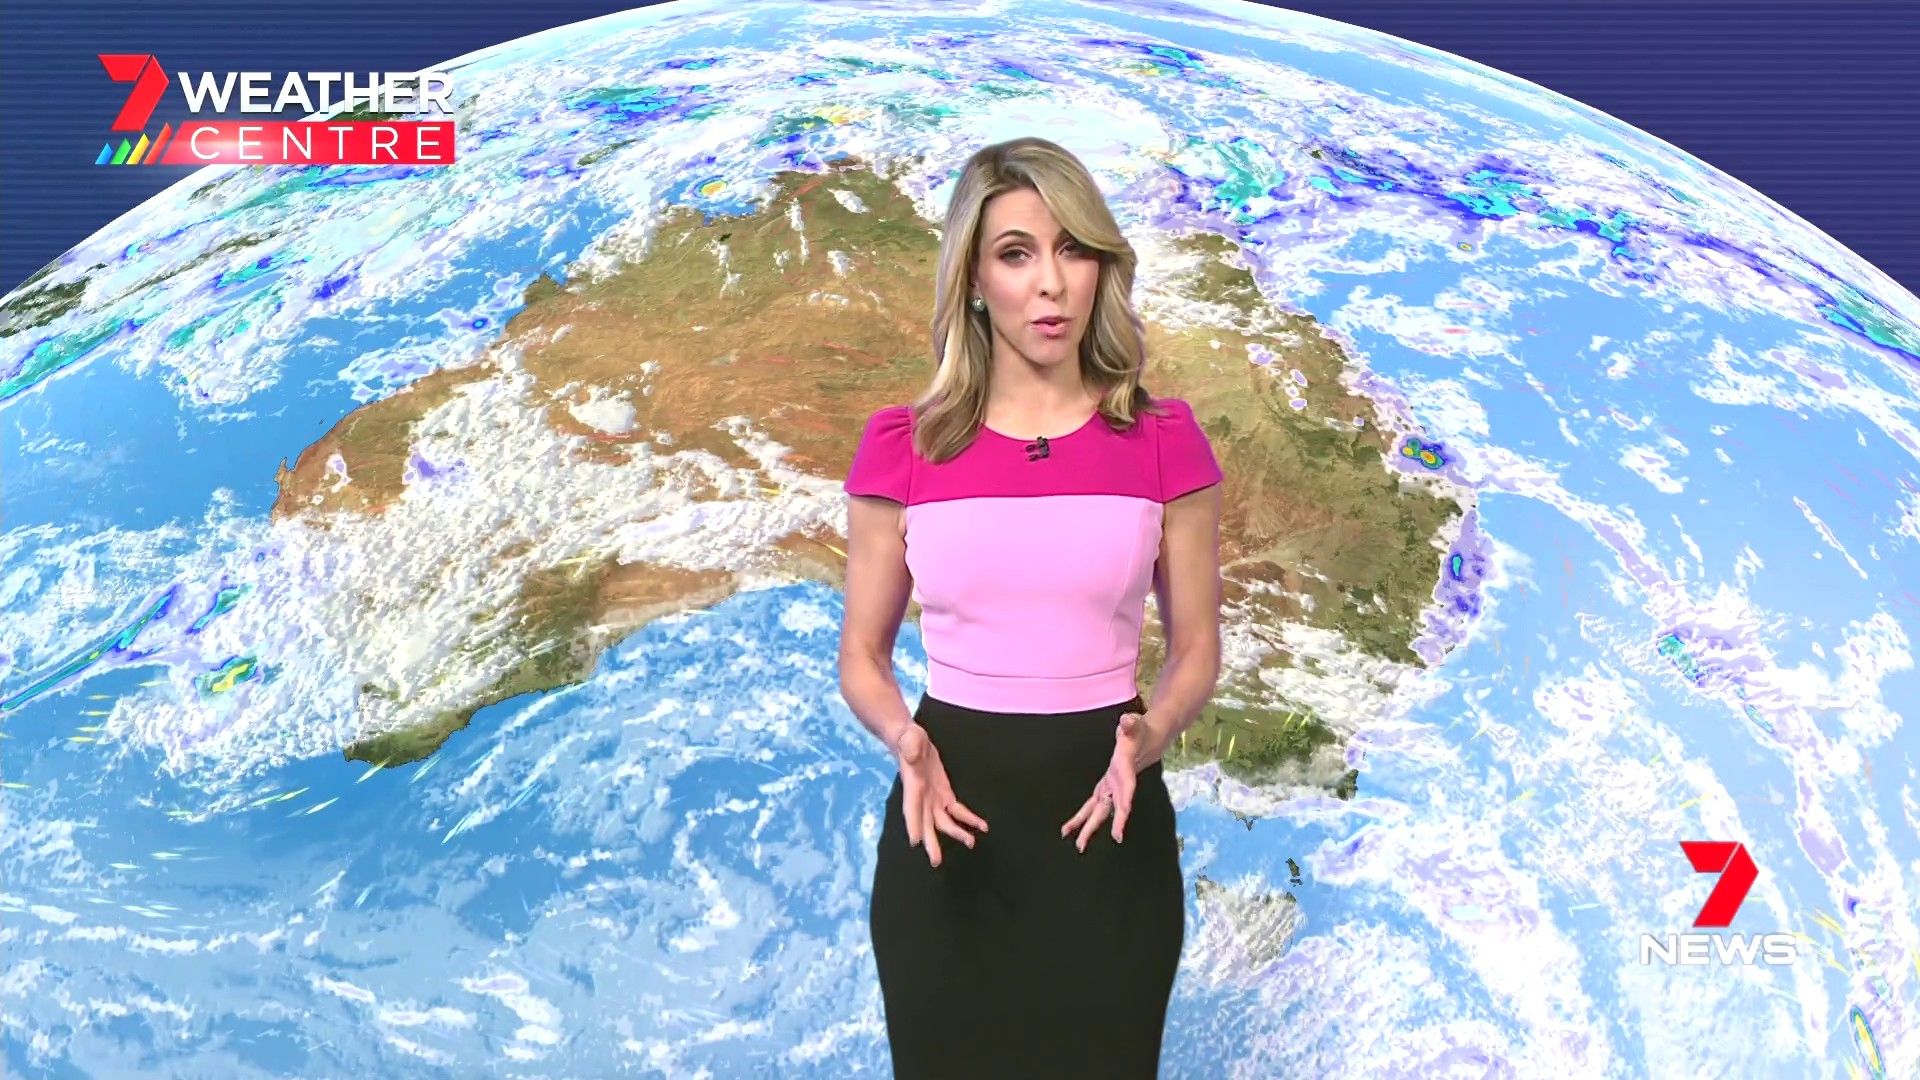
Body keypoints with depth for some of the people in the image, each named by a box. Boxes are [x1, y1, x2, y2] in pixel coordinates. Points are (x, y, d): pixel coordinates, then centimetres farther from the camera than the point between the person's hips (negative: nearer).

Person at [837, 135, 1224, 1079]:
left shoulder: (1164, 441, -4)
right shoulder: (901, 445, -4)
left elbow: (1196, 647, 3)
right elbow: (861, 656, 3)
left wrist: (1146, 739, -17)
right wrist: (907, 742, -17)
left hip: (1110, 817, 0)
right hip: (950, 816, 0)